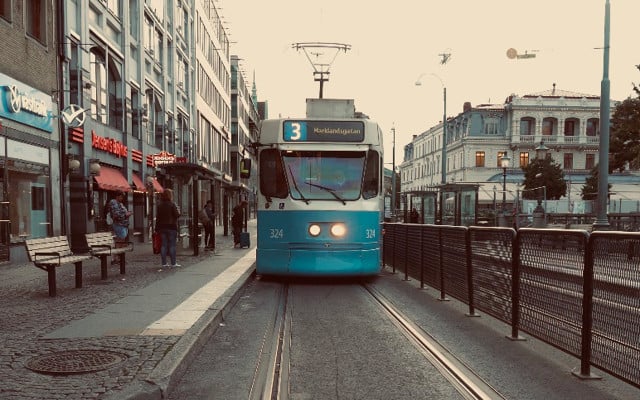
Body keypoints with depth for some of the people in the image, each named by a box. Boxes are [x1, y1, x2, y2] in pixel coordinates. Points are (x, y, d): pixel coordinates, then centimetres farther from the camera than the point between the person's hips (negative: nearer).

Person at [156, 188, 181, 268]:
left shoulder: (159, 205, 6)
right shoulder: (172, 204, -11)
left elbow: (157, 217, 8)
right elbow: (177, 215, -13)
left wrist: (157, 228, 10)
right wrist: (178, 211, 9)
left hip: (162, 227, 5)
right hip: (171, 227, -5)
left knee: (164, 245, 8)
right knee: (172, 245, 1)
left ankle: (164, 263, 9)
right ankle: (173, 263, 3)